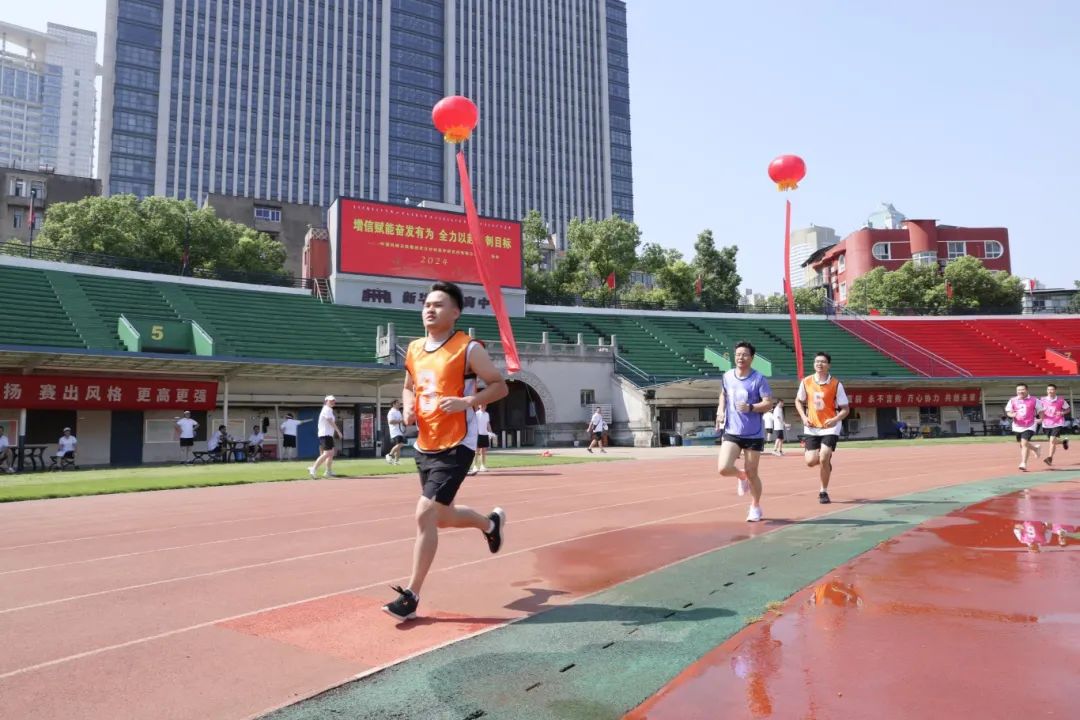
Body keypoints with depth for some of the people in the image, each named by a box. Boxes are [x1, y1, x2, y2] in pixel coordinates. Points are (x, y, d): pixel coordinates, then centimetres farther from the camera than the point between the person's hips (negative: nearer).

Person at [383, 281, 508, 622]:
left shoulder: (469, 349, -11)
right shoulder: (414, 349, 8)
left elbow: (500, 386, -8)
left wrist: (466, 401, -24)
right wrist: (409, 407, 0)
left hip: (456, 447, -8)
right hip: (425, 446, 8)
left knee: (425, 514, -13)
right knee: (442, 516, 18)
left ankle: (411, 596, 0)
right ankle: (491, 522, 48)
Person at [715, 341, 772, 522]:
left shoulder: (758, 379, -10)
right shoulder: (727, 376, 3)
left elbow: (768, 403, -12)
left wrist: (750, 408, -29)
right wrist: (720, 411, 6)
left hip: (753, 434, -3)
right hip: (731, 432, 3)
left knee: (751, 473, 5)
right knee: (723, 468, -13)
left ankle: (755, 507, 30)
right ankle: (741, 476, 23)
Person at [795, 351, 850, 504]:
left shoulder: (836, 384, -8)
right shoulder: (806, 382, -2)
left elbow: (845, 409, -4)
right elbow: (798, 401, 13)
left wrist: (835, 420, -23)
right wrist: (803, 417, -3)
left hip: (830, 427, -3)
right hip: (812, 427, 3)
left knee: (823, 459, -15)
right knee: (811, 461, -5)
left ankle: (824, 492, 5)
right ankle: (826, 462, 33)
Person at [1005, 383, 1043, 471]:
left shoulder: (1034, 400, -2)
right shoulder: (1012, 400, 3)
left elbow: (1040, 411, 6)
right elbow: (1008, 412, 7)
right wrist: (1012, 415, -15)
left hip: (1029, 426, -4)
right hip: (1017, 426, 4)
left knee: (1024, 443, -17)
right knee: (1022, 444, 17)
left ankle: (1024, 463, -13)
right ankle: (1035, 448, 49)